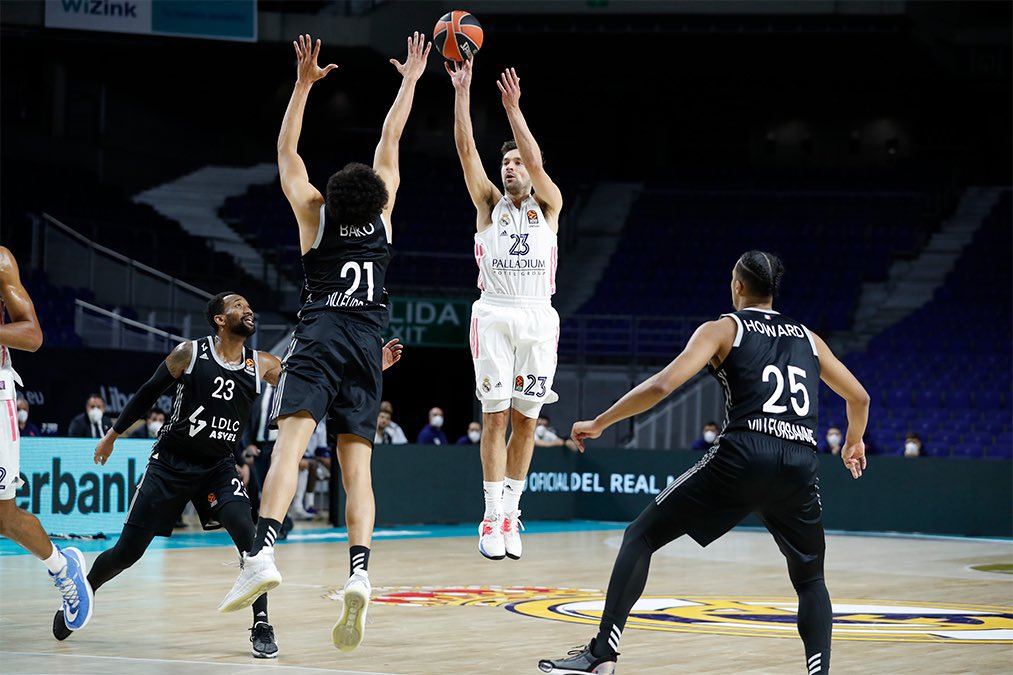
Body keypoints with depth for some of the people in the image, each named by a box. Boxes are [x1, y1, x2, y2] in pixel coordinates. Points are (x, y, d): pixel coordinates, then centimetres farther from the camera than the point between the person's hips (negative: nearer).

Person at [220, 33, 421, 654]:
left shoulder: (315, 216, 7)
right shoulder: (383, 216, 11)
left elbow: (287, 151, 13)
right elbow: (390, 143, 20)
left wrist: (304, 83, 13)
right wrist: (410, 80, 29)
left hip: (318, 339, -2)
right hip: (366, 346, 3)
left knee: (293, 438, -19)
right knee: (357, 467, -2)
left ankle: (263, 552, -38)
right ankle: (359, 572, -21)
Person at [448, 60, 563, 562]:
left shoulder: (548, 207, 10)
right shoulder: (489, 205, 11)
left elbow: (536, 162, -9)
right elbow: (466, 149, -1)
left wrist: (513, 108, -17)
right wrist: (462, 90, -11)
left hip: (537, 317, 1)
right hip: (494, 314, -1)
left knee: (525, 420, 3)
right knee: (495, 416, -7)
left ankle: (510, 514, 10)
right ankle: (493, 517, -7)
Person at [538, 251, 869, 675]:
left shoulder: (723, 329, 10)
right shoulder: (807, 338, 23)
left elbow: (662, 385, -3)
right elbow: (859, 397, 29)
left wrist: (598, 424, 6)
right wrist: (854, 443, 50)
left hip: (742, 457, -3)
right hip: (801, 465, 4)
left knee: (641, 537, 9)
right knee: (810, 579, 25)